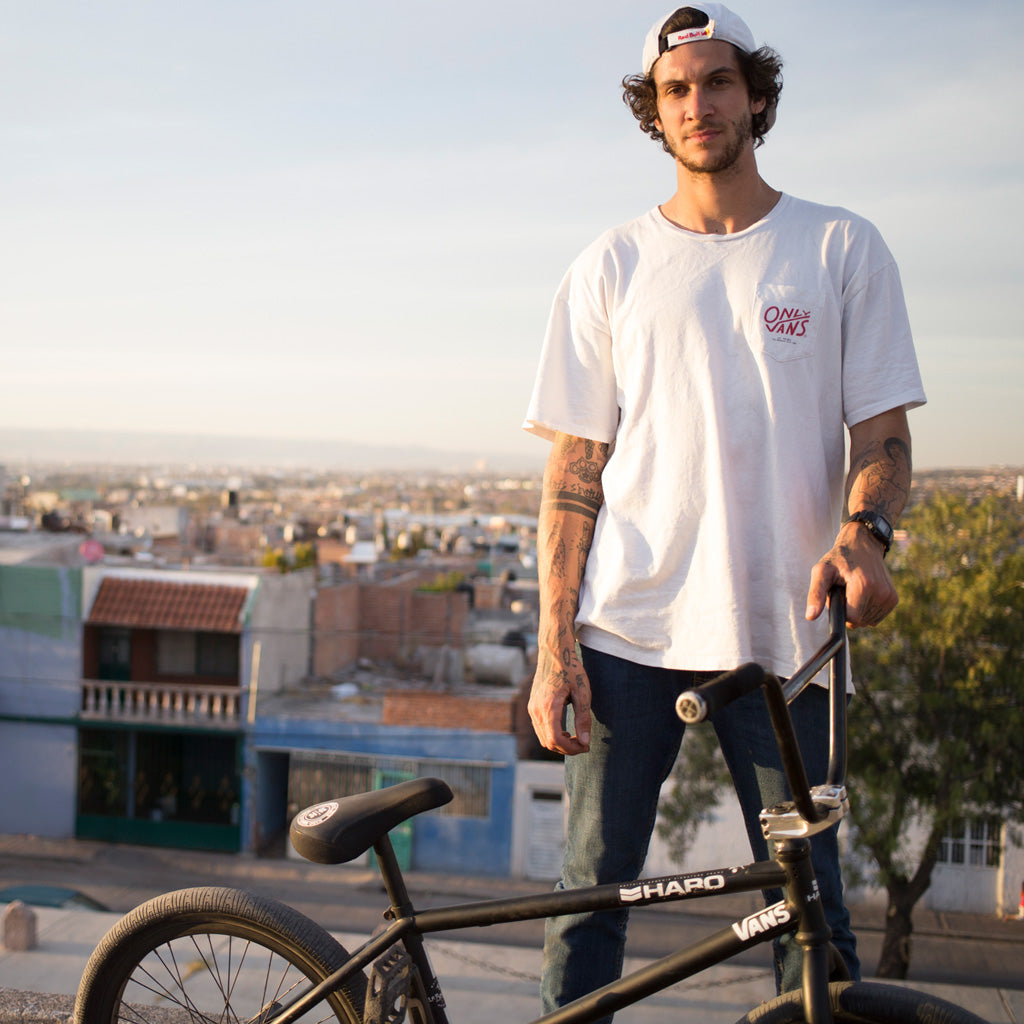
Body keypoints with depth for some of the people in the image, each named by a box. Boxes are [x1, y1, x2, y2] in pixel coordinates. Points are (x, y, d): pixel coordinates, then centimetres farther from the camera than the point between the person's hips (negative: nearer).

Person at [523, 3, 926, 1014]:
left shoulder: (842, 248, 8)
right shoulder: (611, 267, 9)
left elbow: (881, 429, 6)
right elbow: (574, 467, 6)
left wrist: (863, 530, -17)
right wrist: (554, 647, -2)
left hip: (783, 635, 0)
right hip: (627, 628, 1)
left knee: (810, 906, 2)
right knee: (593, 886, 4)